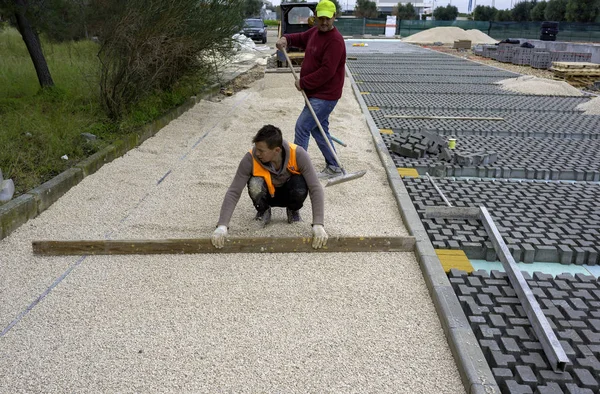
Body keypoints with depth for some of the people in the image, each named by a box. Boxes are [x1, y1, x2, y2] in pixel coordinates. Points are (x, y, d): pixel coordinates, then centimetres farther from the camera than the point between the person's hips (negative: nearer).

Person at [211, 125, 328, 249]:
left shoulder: (298, 154, -31)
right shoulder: (250, 159, -30)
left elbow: (315, 188, -31)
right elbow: (233, 192, -28)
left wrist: (318, 225, -40)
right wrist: (222, 226, -38)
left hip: (288, 193, 0)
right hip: (267, 194, 0)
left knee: (300, 188, -36)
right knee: (255, 184, -34)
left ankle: (293, 211, 0)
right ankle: (263, 212, -1)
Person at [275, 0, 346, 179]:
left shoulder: (335, 41, -20)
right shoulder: (315, 31, 8)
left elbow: (327, 71, -25)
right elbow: (300, 38, 28)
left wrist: (303, 83, -17)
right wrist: (286, 39, 5)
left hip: (325, 95, -10)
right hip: (315, 93, 10)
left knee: (302, 127, -8)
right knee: (318, 130, 15)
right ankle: (333, 167, 24)